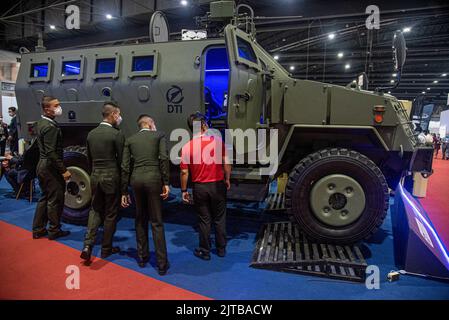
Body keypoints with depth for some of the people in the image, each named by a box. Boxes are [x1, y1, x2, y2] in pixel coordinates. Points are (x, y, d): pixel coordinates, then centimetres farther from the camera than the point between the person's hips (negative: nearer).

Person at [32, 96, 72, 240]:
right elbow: (51, 153, -25)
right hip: (50, 168, -10)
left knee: (45, 198, 19)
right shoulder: (50, 127, -21)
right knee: (55, 200, 4)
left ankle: (38, 229, 28)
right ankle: (54, 231, 17)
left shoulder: (40, 123, 10)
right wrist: (63, 170, -22)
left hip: (42, 165, 10)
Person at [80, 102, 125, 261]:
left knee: (95, 210, 19)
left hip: (95, 177, 5)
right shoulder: (117, 134, -14)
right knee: (110, 214, 9)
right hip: (112, 178, -5)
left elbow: (89, 159, 11)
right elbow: (121, 159, -10)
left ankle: (88, 245, 6)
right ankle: (106, 249, 21)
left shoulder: (91, 134, 5)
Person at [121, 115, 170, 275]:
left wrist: (124, 192, 12)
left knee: (140, 220, 18)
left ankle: (142, 257, 27)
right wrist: (166, 182, -6)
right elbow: (164, 158, -8)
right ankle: (162, 263, 8)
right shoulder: (159, 136, 7)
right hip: (154, 178, -3)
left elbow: (125, 167, 9)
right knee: (157, 222, 3)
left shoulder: (130, 140, 14)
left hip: (136, 179, 3)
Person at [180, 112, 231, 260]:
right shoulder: (217, 140, -9)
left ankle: (205, 251, 23)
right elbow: (226, 162, -7)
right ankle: (221, 249, 27)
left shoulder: (187, 147, -8)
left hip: (200, 187, 0)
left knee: (204, 220, 12)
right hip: (218, 185, 0)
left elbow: (184, 172, -6)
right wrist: (227, 179, 7)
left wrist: (184, 190, 5)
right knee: (219, 219, 15)